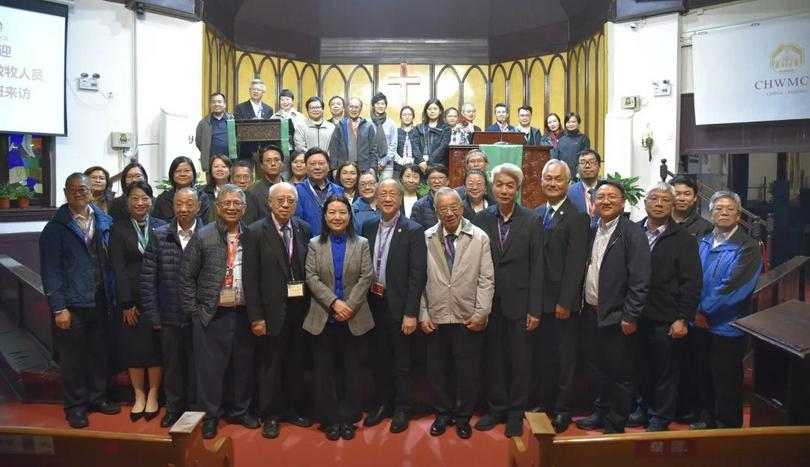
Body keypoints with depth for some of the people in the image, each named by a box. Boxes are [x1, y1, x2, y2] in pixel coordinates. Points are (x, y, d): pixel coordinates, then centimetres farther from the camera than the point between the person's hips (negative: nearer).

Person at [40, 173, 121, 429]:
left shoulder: (104, 222, 4)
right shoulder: (56, 227, -7)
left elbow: (110, 260, 6)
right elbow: (50, 270, -9)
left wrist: (112, 295, 1)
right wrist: (58, 307, -13)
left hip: (100, 300, 4)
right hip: (72, 303, -3)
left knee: (99, 352, 14)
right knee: (72, 356, 8)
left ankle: (96, 398, 32)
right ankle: (75, 406, 23)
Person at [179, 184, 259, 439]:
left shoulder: (251, 237, 3)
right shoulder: (202, 236, -3)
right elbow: (187, 276, 0)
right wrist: (193, 310, -4)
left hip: (244, 313, 3)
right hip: (211, 314, -2)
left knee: (243, 364, 12)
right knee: (210, 366, 5)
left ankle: (239, 410, 30)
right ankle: (210, 415, 22)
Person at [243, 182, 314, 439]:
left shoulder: (304, 229, 4)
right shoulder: (256, 232, -7)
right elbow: (250, 278, -9)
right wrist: (256, 317, -11)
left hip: (300, 308, 3)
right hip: (272, 310, -3)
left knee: (295, 363, 14)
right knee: (271, 364, 9)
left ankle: (290, 409, 32)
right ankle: (270, 415, 26)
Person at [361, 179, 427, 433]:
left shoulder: (413, 231, -10)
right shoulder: (368, 226, 5)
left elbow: (417, 275, -13)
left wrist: (411, 313, -16)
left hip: (398, 305, -4)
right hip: (373, 303, 5)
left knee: (401, 361, 9)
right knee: (378, 358, 16)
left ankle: (402, 409, 24)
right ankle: (382, 403, 33)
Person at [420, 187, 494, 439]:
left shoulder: (480, 237, -2)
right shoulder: (426, 238, 1)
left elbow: (486, 279, -3)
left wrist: (481, 314, -7)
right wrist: (422, 314, -2)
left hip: (468, 318, -1)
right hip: (435, 318, 1)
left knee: (468, 372, 9)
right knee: (436, 370, 12)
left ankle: (463, 417, 29)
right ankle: (442, 414, 32)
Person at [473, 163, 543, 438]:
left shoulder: (531, 221, -3)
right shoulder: (481, 219, 1)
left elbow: (537, 267, -4)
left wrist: (535, 309, -8)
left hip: (518, 301, -2)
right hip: (488, 301, 2)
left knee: (519, 359, 8)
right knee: (492, 358, 12)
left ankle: (515, 413, 25)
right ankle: (495, 408, 29)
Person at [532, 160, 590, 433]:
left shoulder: (576, 217, -9)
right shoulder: (537, 214, 9)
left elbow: (576, 265, -13)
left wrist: (565, 302, -15)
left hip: (562, 300, -5)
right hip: (539, 298, 6)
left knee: (565, 356, 8)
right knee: (542, 355, 14)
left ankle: (563, 410, 22)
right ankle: (544, 403, 29)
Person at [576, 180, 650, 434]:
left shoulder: (632, 233, -11)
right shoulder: (592, 231, 9)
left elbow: (640, 280, -16)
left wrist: (630, 316, -18)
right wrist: (582, 306, 8)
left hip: (616, 316, -6)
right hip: (591, 313, 6)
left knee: (620, 373, 7)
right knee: (595, 368, 18)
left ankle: (615, 424, 22)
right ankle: (601, 412, 36)